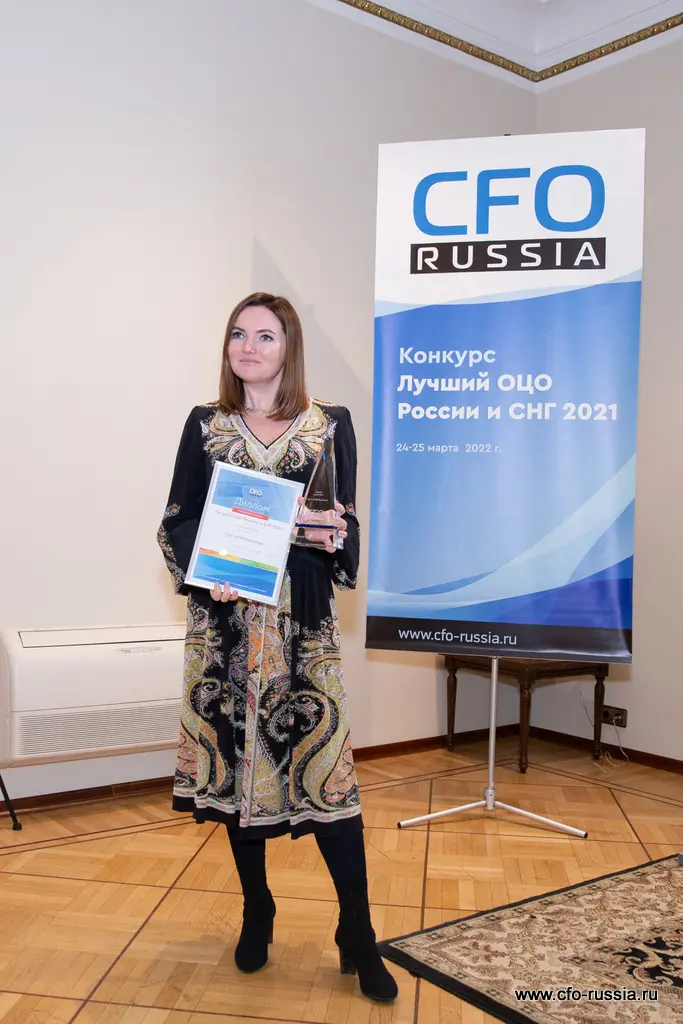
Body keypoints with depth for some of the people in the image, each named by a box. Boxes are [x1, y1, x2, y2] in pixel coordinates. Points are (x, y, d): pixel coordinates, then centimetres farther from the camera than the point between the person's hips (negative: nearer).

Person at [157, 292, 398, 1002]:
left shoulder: (330, 426, 4)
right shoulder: (205, 425, 7)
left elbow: (347, 528, 7)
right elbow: (177, 520, 7)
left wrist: (334, 533, -16)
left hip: (302, 621, -1)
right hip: (224, 616, 2)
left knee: (324, 761, -4)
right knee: (235, 755, 8)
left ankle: (357, 937, 11)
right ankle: (256, 912, 29)